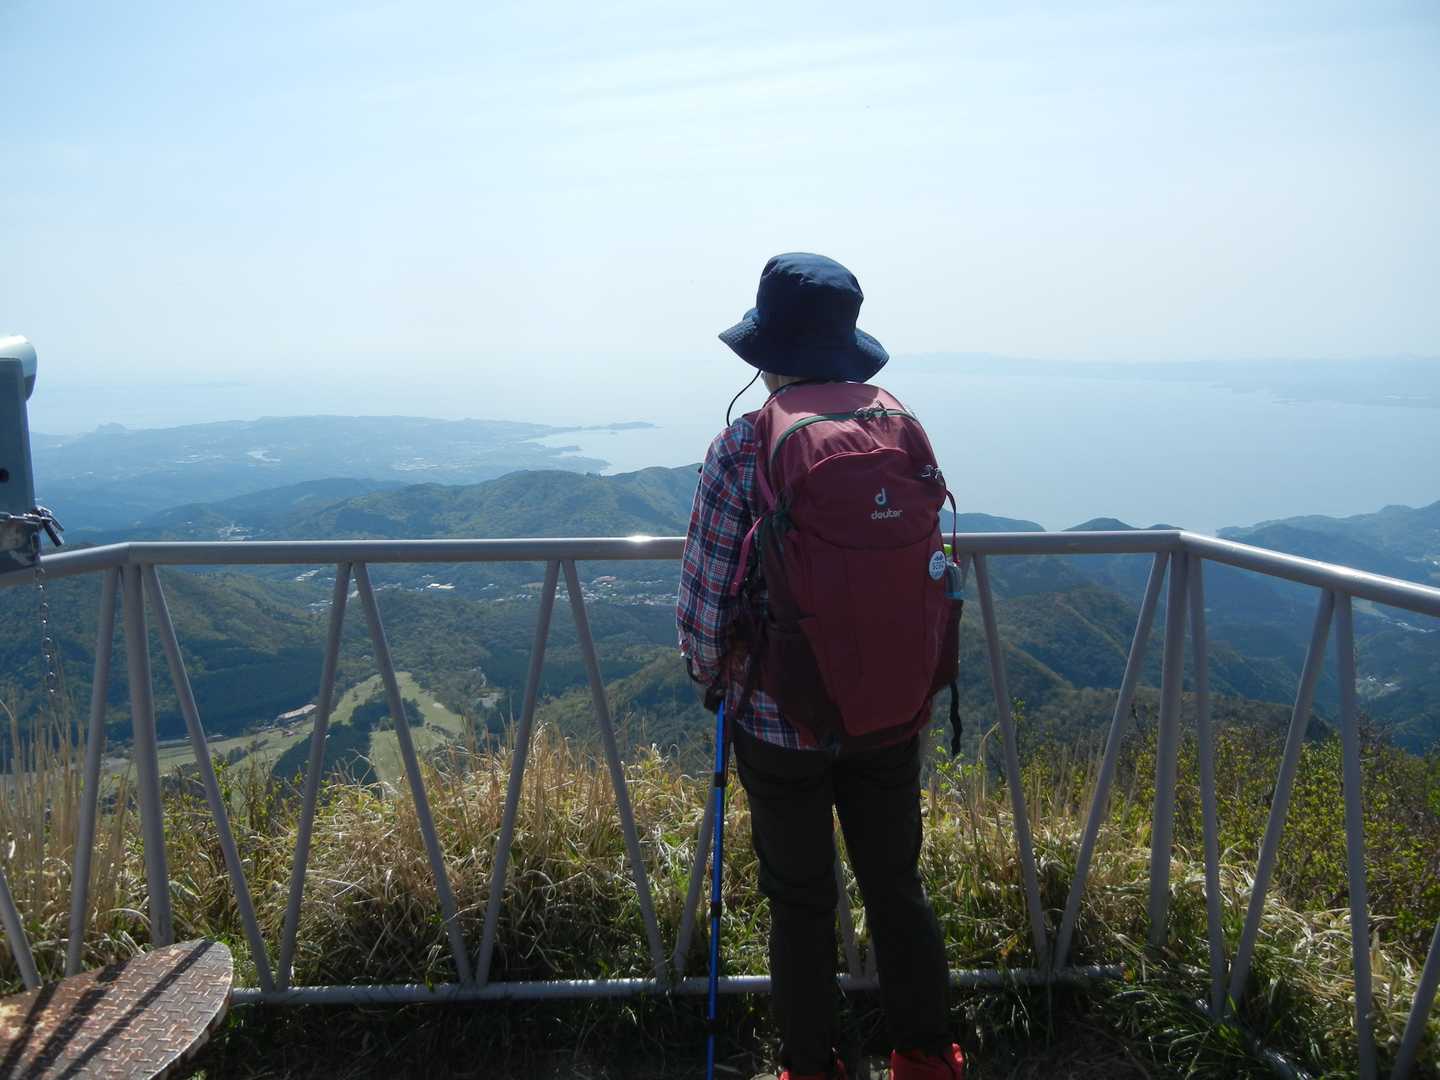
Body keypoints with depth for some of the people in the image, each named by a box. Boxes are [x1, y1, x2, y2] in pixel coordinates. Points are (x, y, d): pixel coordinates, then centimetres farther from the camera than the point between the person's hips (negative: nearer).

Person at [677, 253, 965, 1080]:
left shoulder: (741, 450, -16)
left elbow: (708, 593, -13)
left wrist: (709, 671, 7)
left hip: (779, 717, -3)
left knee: (802, 904, 15)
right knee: (897, 884, 22)